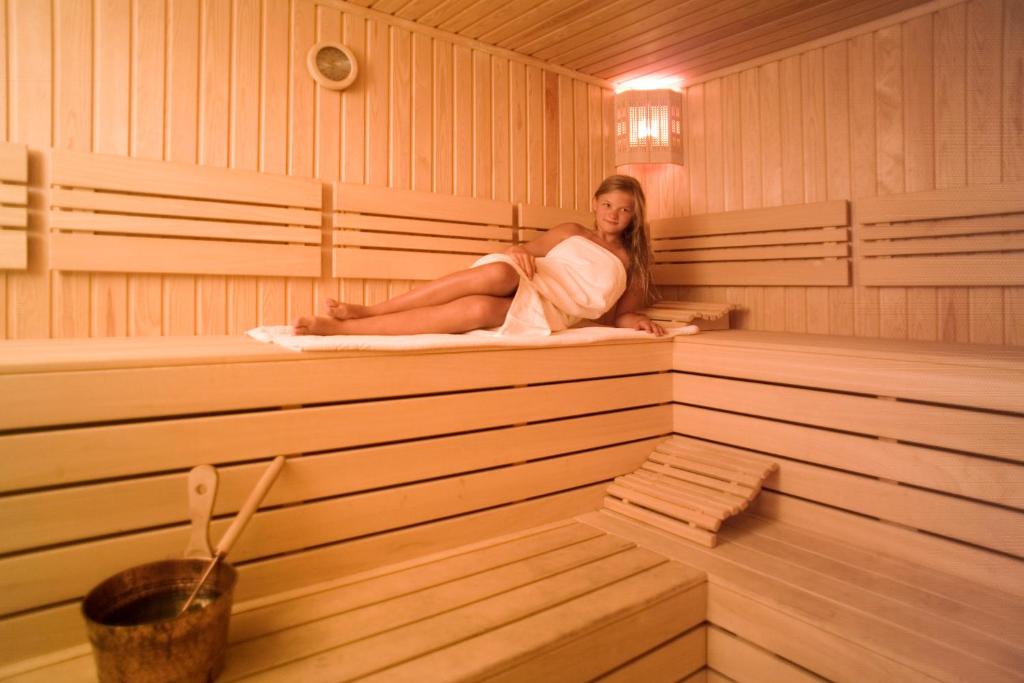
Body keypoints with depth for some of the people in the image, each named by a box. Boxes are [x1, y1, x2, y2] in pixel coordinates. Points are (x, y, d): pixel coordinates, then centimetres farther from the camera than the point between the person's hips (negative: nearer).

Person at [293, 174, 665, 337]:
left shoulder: (631, 263, 19)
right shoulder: (571, 232, 20)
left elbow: (613, 316, 19)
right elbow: (528, 250, 17)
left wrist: (636, 320, -3)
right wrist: (519, 251, -7)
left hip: (543, 318, -1)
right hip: (522, 283, 1)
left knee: (479, 309, -37)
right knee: (499, 272, -40)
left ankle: (341, 328, -40)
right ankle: (363, 310, -35)